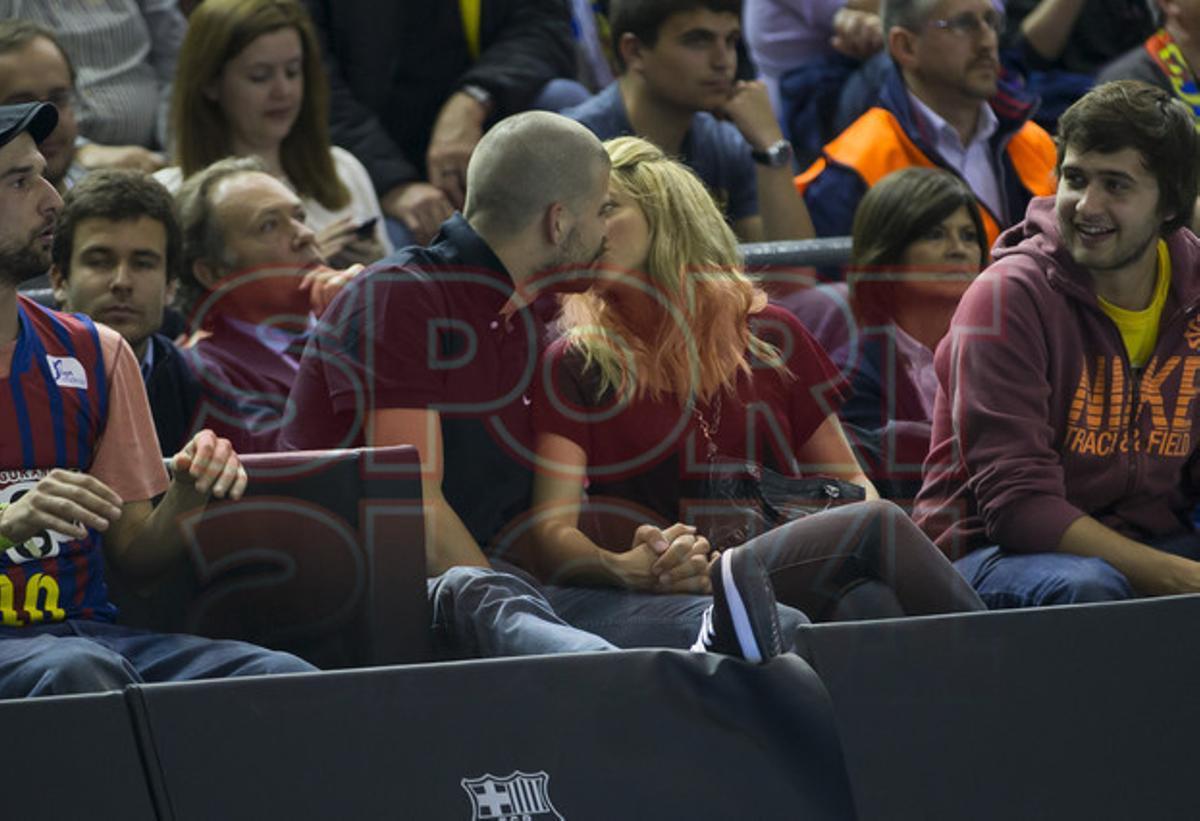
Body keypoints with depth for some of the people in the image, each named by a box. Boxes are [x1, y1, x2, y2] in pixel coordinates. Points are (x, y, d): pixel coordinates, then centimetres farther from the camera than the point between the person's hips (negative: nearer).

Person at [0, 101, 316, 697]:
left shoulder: (94, 354, 15)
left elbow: (132, 556, 15)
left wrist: (183, 500, -6)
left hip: (89, 630, 5)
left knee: (284, 676, -23)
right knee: (77, 669, -39)